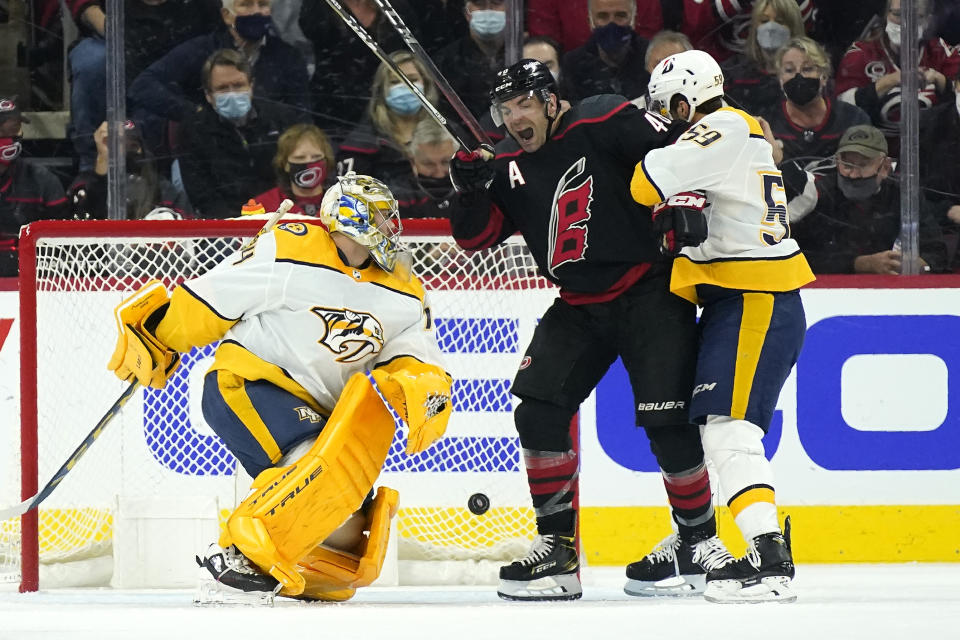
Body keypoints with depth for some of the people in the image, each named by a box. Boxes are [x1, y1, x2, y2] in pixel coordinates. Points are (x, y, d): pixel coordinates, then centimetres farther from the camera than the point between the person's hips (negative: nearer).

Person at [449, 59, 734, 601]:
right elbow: (477, 238, 5)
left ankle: (701, 542, 5)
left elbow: (676, 149, -13)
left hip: (649, 292, -6)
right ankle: (557, 547, 0)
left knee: (667, 419, -12)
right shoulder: (509, 165, 7)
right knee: (538, 407, -6)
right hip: (580, 306, 6)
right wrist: (471, 189, -12)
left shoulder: (603, 124, -12)